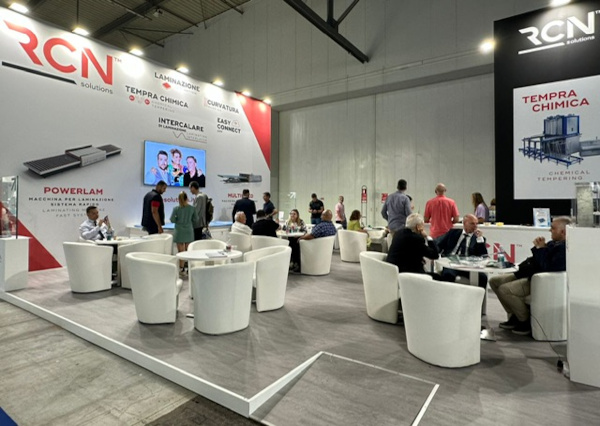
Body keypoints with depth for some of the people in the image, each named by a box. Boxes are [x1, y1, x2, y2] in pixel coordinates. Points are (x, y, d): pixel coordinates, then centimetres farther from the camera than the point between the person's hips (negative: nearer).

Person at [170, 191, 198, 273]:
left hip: (179, 231, -2)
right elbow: (195, 219, 2)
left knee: (181, 251, 3)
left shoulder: (176, 208, -9)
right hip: (189, 231, 2)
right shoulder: (192, 208, -4)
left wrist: (178, 220, 10)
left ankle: (181, 268, 6)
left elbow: (172, 220, -9)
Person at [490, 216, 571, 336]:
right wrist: (538, 246, 1)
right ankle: (514, 316, 13)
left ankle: (525, 322, -4)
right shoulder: (554, 243, 13)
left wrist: (541, 249, -17)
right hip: (527, 274, 11)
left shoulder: (564, 249, -20)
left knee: (504, 290, -27)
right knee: (494, 281, 7)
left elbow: (549, 268, -28)